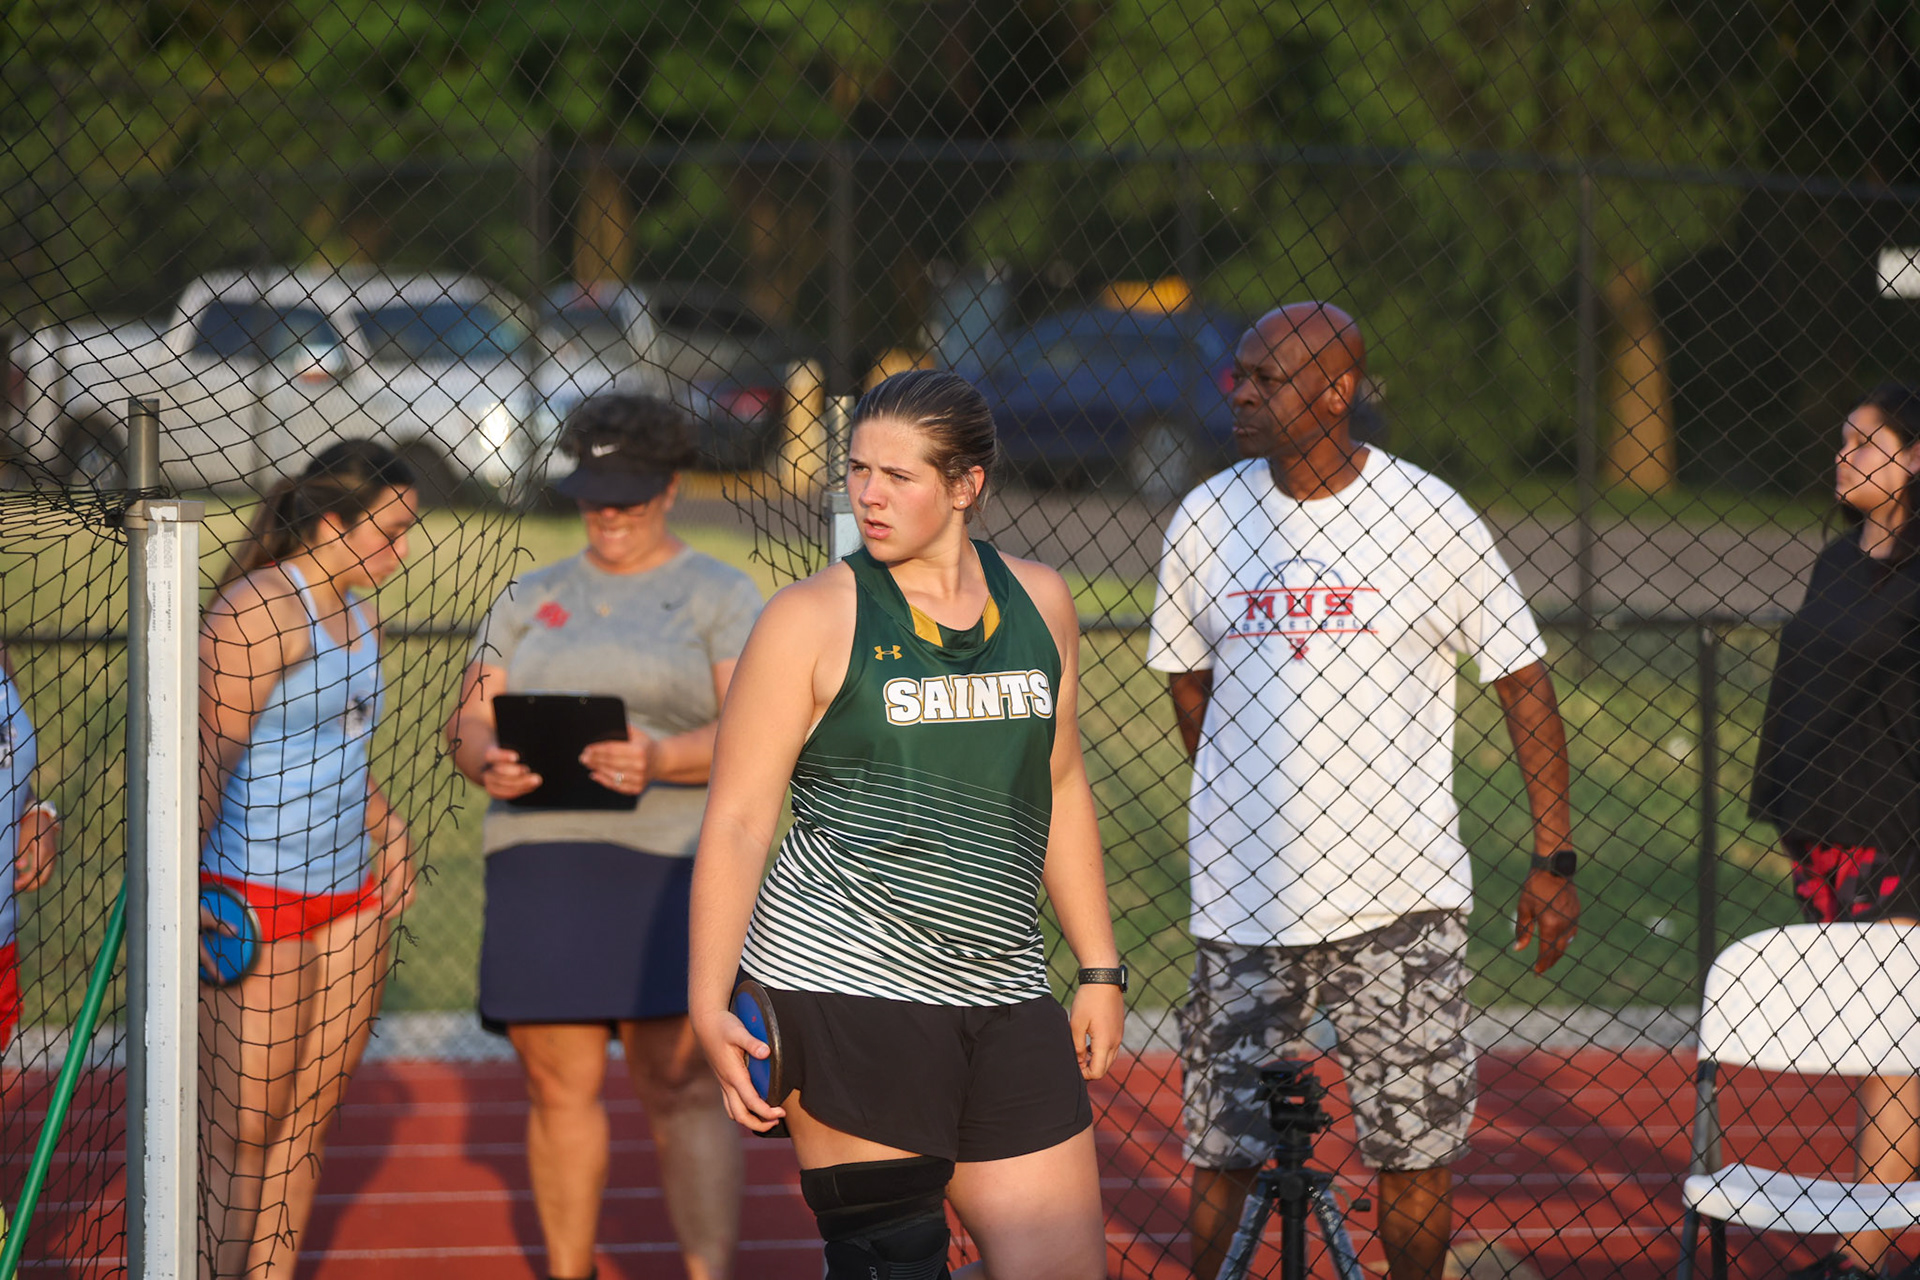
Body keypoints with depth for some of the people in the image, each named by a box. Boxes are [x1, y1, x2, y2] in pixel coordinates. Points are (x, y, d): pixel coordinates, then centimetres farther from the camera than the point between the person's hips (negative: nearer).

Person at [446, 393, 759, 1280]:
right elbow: (469, 722, 12)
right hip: (539, 864, 4)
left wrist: (661, 759, -25)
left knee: (677, 1084, -11)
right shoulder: (532, 600, 17)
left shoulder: (722, 597, 4)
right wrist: (487, 762, -12)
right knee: (558, 1083, 5)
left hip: (667, 865, -4)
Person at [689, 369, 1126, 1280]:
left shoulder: (1038, 601, 12)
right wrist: (709, 1006, -11)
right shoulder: (811, 621, -2)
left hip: (1005, 997, 5)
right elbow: (735, 822, -3)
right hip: (842, 980, -5)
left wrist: (1098, 968, 20)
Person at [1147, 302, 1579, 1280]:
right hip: (1244, 894, 2)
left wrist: (1553, 857, -1)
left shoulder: (1430, 518, -4)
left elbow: (1522, 679, 2)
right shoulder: (1204, 521, 3)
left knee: (1415, 1147, 2)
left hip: (1402, 899, -2)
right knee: (1222, 1149, 1)